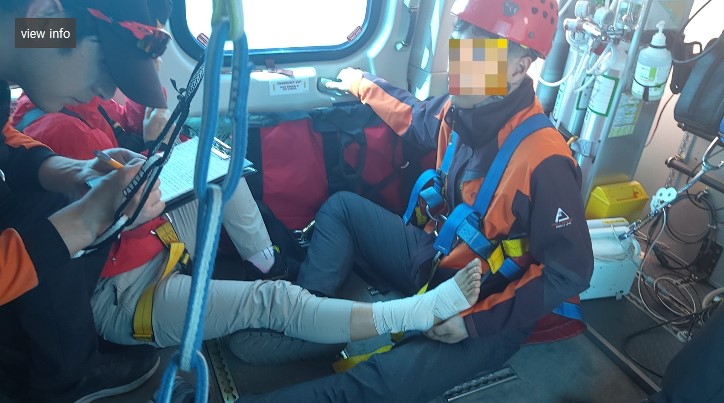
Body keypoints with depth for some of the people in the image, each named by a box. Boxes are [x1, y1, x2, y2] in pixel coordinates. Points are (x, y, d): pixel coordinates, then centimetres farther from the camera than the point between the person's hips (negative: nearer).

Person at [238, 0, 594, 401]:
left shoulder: (543, 160, -29)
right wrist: (363, 85, 27)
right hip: (435, 259, 8)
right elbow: (416, 118, 17)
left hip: (488, 307, -7)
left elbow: (570, 273, -23)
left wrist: (477, 320, -24)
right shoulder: (462, 111, -8)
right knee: (341, 207, 7)